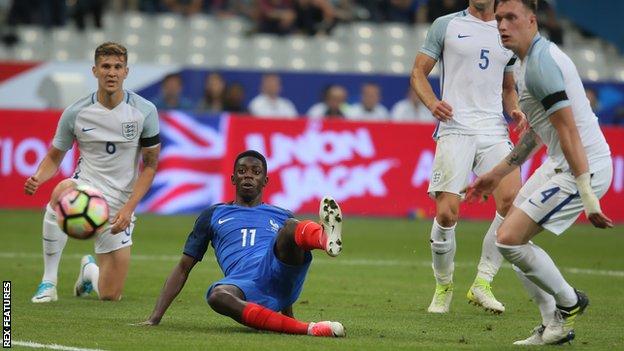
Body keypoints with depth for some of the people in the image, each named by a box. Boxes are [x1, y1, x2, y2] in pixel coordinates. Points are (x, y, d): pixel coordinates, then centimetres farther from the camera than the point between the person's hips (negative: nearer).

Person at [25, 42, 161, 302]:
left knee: (110, 296, -1)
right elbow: (55, 156, 5)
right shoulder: (75, 113, -6)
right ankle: (48, 282, -25)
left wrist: (128, 208, -13)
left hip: (119, 206, 1)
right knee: (61, 193, -41)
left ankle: (89, 269, 41)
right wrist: (38, 178, -19)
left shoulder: (144, 112, -7)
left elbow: (150, 164, -1)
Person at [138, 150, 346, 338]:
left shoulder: (282, 217, 30)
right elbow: (183, 268, 25)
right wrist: (155, 317, 16)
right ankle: (308, 329, -45)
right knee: (217, 296, -38)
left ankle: (327, 239, -63)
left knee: (290, 227, -27)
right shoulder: (213, 215, 27)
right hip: (243, 285, -1)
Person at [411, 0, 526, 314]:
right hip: (455, 128, -3)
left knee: (512, 202, -18)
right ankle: (443, 287, 11)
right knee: (446, 212, -12)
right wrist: (432, 103, -11)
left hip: (494, 131, 3)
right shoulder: (446, 25, 8)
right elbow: (418, 73, 8)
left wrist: (515, 111, 8)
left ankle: (482, 284, -6)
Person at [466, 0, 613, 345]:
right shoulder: (528, 61, 14)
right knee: (513, 236, 14)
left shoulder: (541, 62, -19)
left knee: (509, 239, -13)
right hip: (558, 163, 11)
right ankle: (555, 325, 19)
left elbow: (569, 131, -24)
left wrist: (588, 198, -26)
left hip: (583, 168, -11)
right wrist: (497, 173, 29)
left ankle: (568, 302, 7)